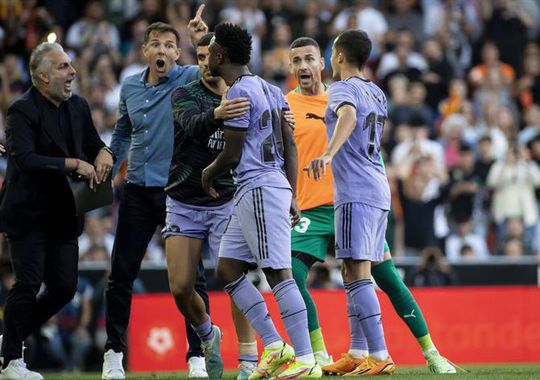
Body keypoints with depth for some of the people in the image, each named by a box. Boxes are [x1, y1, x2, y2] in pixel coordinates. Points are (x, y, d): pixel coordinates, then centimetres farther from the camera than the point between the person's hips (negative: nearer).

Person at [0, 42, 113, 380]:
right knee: (28, 285, -9)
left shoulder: (79, 107, 9)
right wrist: (74, 165, -27)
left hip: (63, 214, 7)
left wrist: (103, 154, -5)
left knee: (65, 288, 4)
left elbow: (94, 145, 20)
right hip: (28, 213, -7)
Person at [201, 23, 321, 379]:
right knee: (228, 269, 12)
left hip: (259, 189, -10)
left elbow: (232, 154, -11)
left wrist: (209, 173, 10)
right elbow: (290, 146, 17)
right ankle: (275, 346, 8)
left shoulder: (239, 93, -12)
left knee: (279, 273, -11)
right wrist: (292, 196, 19)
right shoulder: (270, 90, 16)